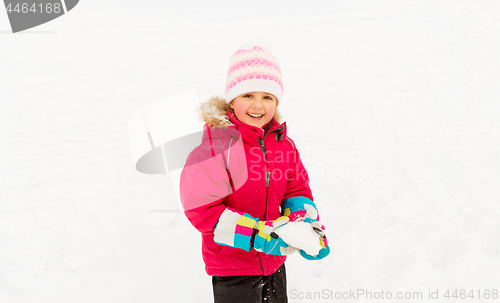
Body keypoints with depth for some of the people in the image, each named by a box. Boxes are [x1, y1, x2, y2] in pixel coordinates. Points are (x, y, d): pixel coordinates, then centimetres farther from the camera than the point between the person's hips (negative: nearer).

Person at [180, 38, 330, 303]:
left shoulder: (282, 143, -1)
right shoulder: (214, 145, -22)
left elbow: (296, 187, 8)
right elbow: (201, 209, -24)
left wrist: (307, 222, -13)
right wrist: (259, 234, -30)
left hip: (274, 260, 6)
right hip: (232, 268, -6)